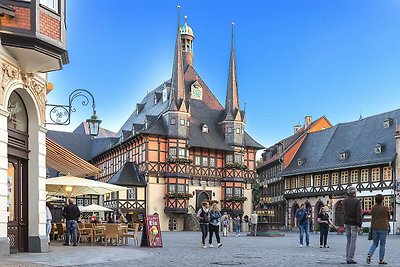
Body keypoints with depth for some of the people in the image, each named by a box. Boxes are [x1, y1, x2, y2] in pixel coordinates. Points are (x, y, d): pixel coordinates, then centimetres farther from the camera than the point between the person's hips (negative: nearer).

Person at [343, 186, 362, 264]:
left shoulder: (344, 201, 7)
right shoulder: (357, 201, -10)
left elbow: (344, 212, 10)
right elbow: (358, 214, -14)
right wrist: (359, 225, -12)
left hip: (347, 223, 6)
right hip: (354, 223, -6)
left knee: (348, 241, 12)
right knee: (353, 242, -2)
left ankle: (347, 258, 13)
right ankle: (350, 259, -4)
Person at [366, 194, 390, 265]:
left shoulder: (373, 208, 2)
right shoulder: (386, 208, -7)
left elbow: (372, 216, 5)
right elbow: (389, 218, 6)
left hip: (374, 228, 4)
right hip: (383, 228, -4)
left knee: (374, 243, 14)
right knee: (382, 244, 5)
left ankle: (369, 254, -7)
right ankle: (381, 260, 7)